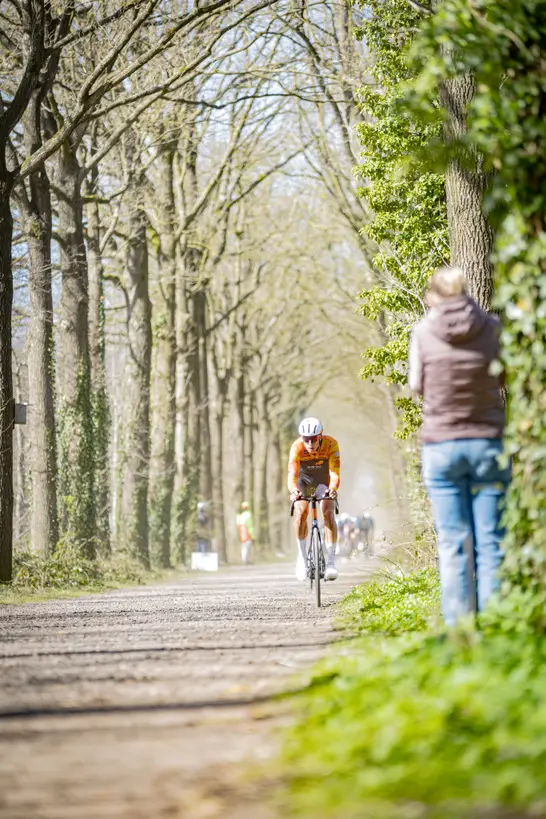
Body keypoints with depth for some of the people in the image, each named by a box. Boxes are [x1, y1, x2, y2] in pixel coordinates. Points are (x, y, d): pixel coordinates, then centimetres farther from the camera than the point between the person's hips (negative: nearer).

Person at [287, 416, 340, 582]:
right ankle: (302, 556, -7)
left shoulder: (331, 444, -32)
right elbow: (292, 474, -42)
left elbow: (334, 472, -40)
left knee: (328, 513, -20)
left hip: (323, 481, 0)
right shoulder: (297, 447, -32)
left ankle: (331, 562, -17)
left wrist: (333, 488, -61)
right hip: (303, 480, 0)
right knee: (301, 511, -24)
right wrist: (293, 490, -63)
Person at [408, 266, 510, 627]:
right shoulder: (492, 327, -3)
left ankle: (458, 626, 0)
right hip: (488, 443, 0)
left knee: (453, 545, 3)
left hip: (441, 445, 0)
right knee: (490, 543, 3)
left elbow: (417, 385, 6)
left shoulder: (424, 331, -5)